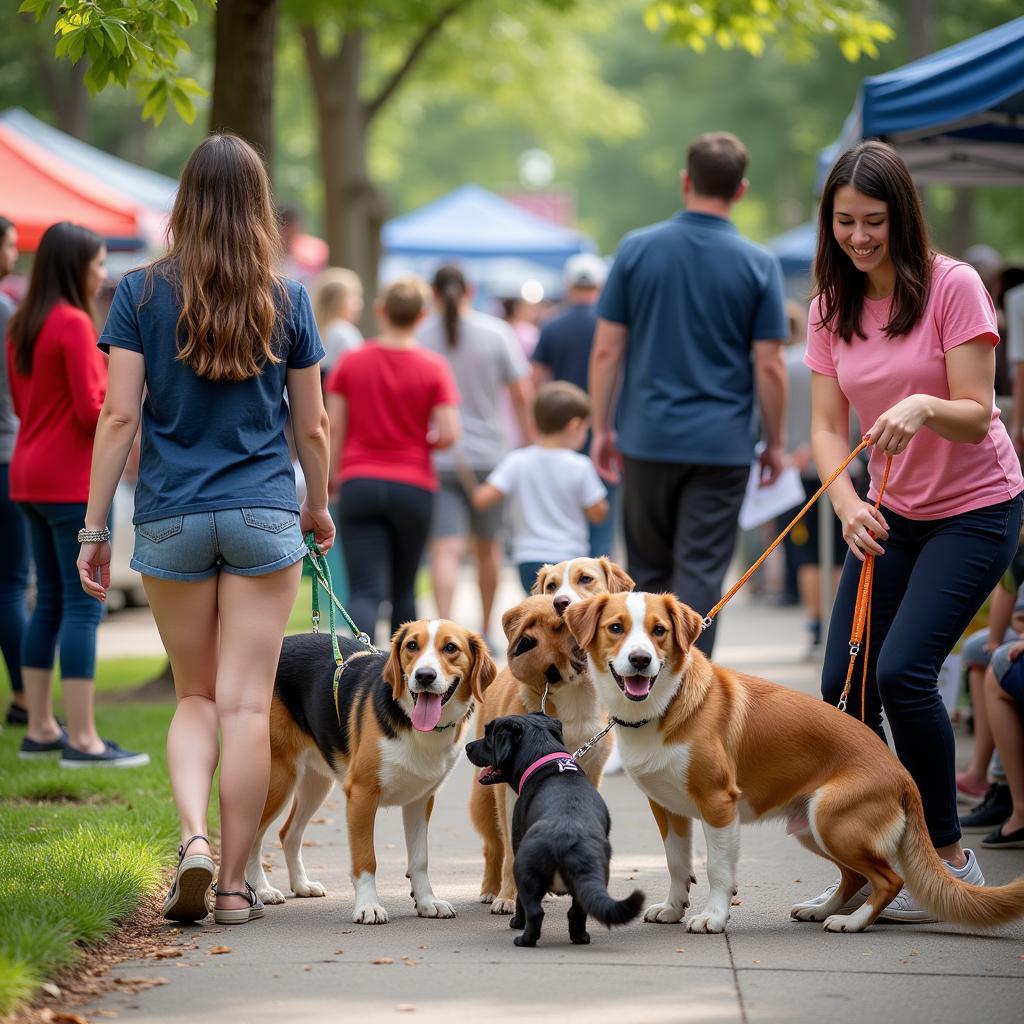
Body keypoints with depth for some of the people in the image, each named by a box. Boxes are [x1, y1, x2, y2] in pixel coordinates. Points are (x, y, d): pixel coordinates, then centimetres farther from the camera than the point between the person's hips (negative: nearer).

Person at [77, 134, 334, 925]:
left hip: (171, 519, 0)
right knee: (247, 703, 3)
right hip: (264, 517, 0)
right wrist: (319, 506, 24)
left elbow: (120, 417, -4)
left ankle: (193, 836, -9)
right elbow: (311, 425, 7)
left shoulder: (142, 293, -1)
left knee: (196, 696, 14)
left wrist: (93, 530, 1)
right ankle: (234, 883, 6)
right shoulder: (287, 300, 2)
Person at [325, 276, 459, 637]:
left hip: (359, 483, 0)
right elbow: (449, 434, -9)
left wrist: (332, 474, 13)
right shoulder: (433, 367, -4)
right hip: (413, 486, 0)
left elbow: (333, 428, 1)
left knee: (365, 592, -7)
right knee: (403, 589, 17)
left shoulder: (351, 361, 0)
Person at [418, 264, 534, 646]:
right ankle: (486, 629, 28)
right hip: (486, 454, 1)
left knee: (445, 549, -7)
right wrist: (530, 439, 9)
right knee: (488, 546, 18)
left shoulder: (420, 336, -2)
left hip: (435, 455, -1)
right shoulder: (495, 332, 0)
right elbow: (522, 395, -2)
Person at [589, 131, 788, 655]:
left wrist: (602, 428, 7)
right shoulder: (759, 264, -4)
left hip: (647, 439, 2)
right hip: (722, 445, -2)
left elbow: (606, 350, -1)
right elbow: (769, 367, -5)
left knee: (649, 570, 15)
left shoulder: (637, 249, 0)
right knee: (700, 574, 1)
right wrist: (774, 443, 7)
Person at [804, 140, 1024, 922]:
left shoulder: (952, 286, -14)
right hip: (890, 515, 6)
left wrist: (925, 405, -39)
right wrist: (848, 504, -19)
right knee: (843, 688, -2)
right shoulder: (832, 307, 2)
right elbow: (827, 426, -1)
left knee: (902, 671, -20)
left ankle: (950, 860, -6)